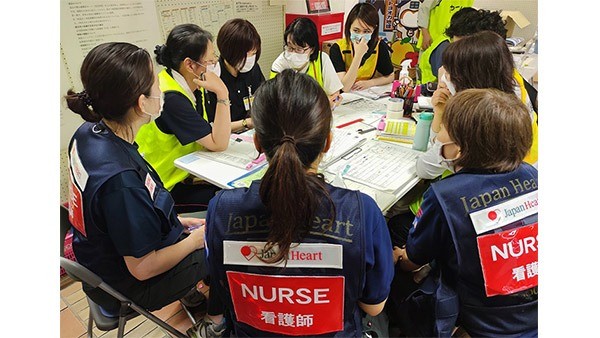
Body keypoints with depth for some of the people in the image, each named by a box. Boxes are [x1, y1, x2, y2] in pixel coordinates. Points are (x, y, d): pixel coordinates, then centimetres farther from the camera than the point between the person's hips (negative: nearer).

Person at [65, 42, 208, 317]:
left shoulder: (88, 133, -11)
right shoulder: (121, 180, -39)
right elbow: (142, 268, -28)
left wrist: (175, 221, 4)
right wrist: (195, 240, -13)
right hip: (133, 286, -8)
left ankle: (194, 291, 37)